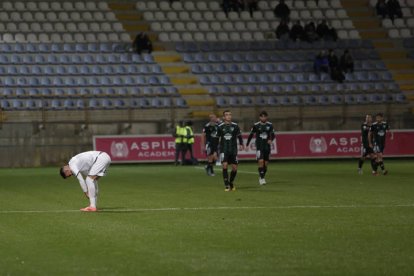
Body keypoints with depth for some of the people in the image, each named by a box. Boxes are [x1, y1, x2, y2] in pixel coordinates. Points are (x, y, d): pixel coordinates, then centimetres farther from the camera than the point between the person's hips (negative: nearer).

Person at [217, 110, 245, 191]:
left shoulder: (235, 126, 2)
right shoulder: (220, 127, 1)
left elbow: (239, 136, 7)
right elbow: (217, 139, 7)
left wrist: (241, 144, -12)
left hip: (233, 150, 1)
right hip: (224, 150, -1)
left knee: (234, 168, 2)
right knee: (224, 165, -17)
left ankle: (231, 183, 27)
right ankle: (226, 185, -11)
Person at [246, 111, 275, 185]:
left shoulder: (270, 125, 2)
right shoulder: (256, 125, -3)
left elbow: (273, 135, -1)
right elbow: (251, 135, 5)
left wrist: (271, 140, -23)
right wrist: (247, 145, 7)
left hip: (267, 147, 3)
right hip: (259, 146, -3)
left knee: (266, 163, 7)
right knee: (261, 161, -18)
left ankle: (262, 177, 24)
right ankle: (262, 178, -14)